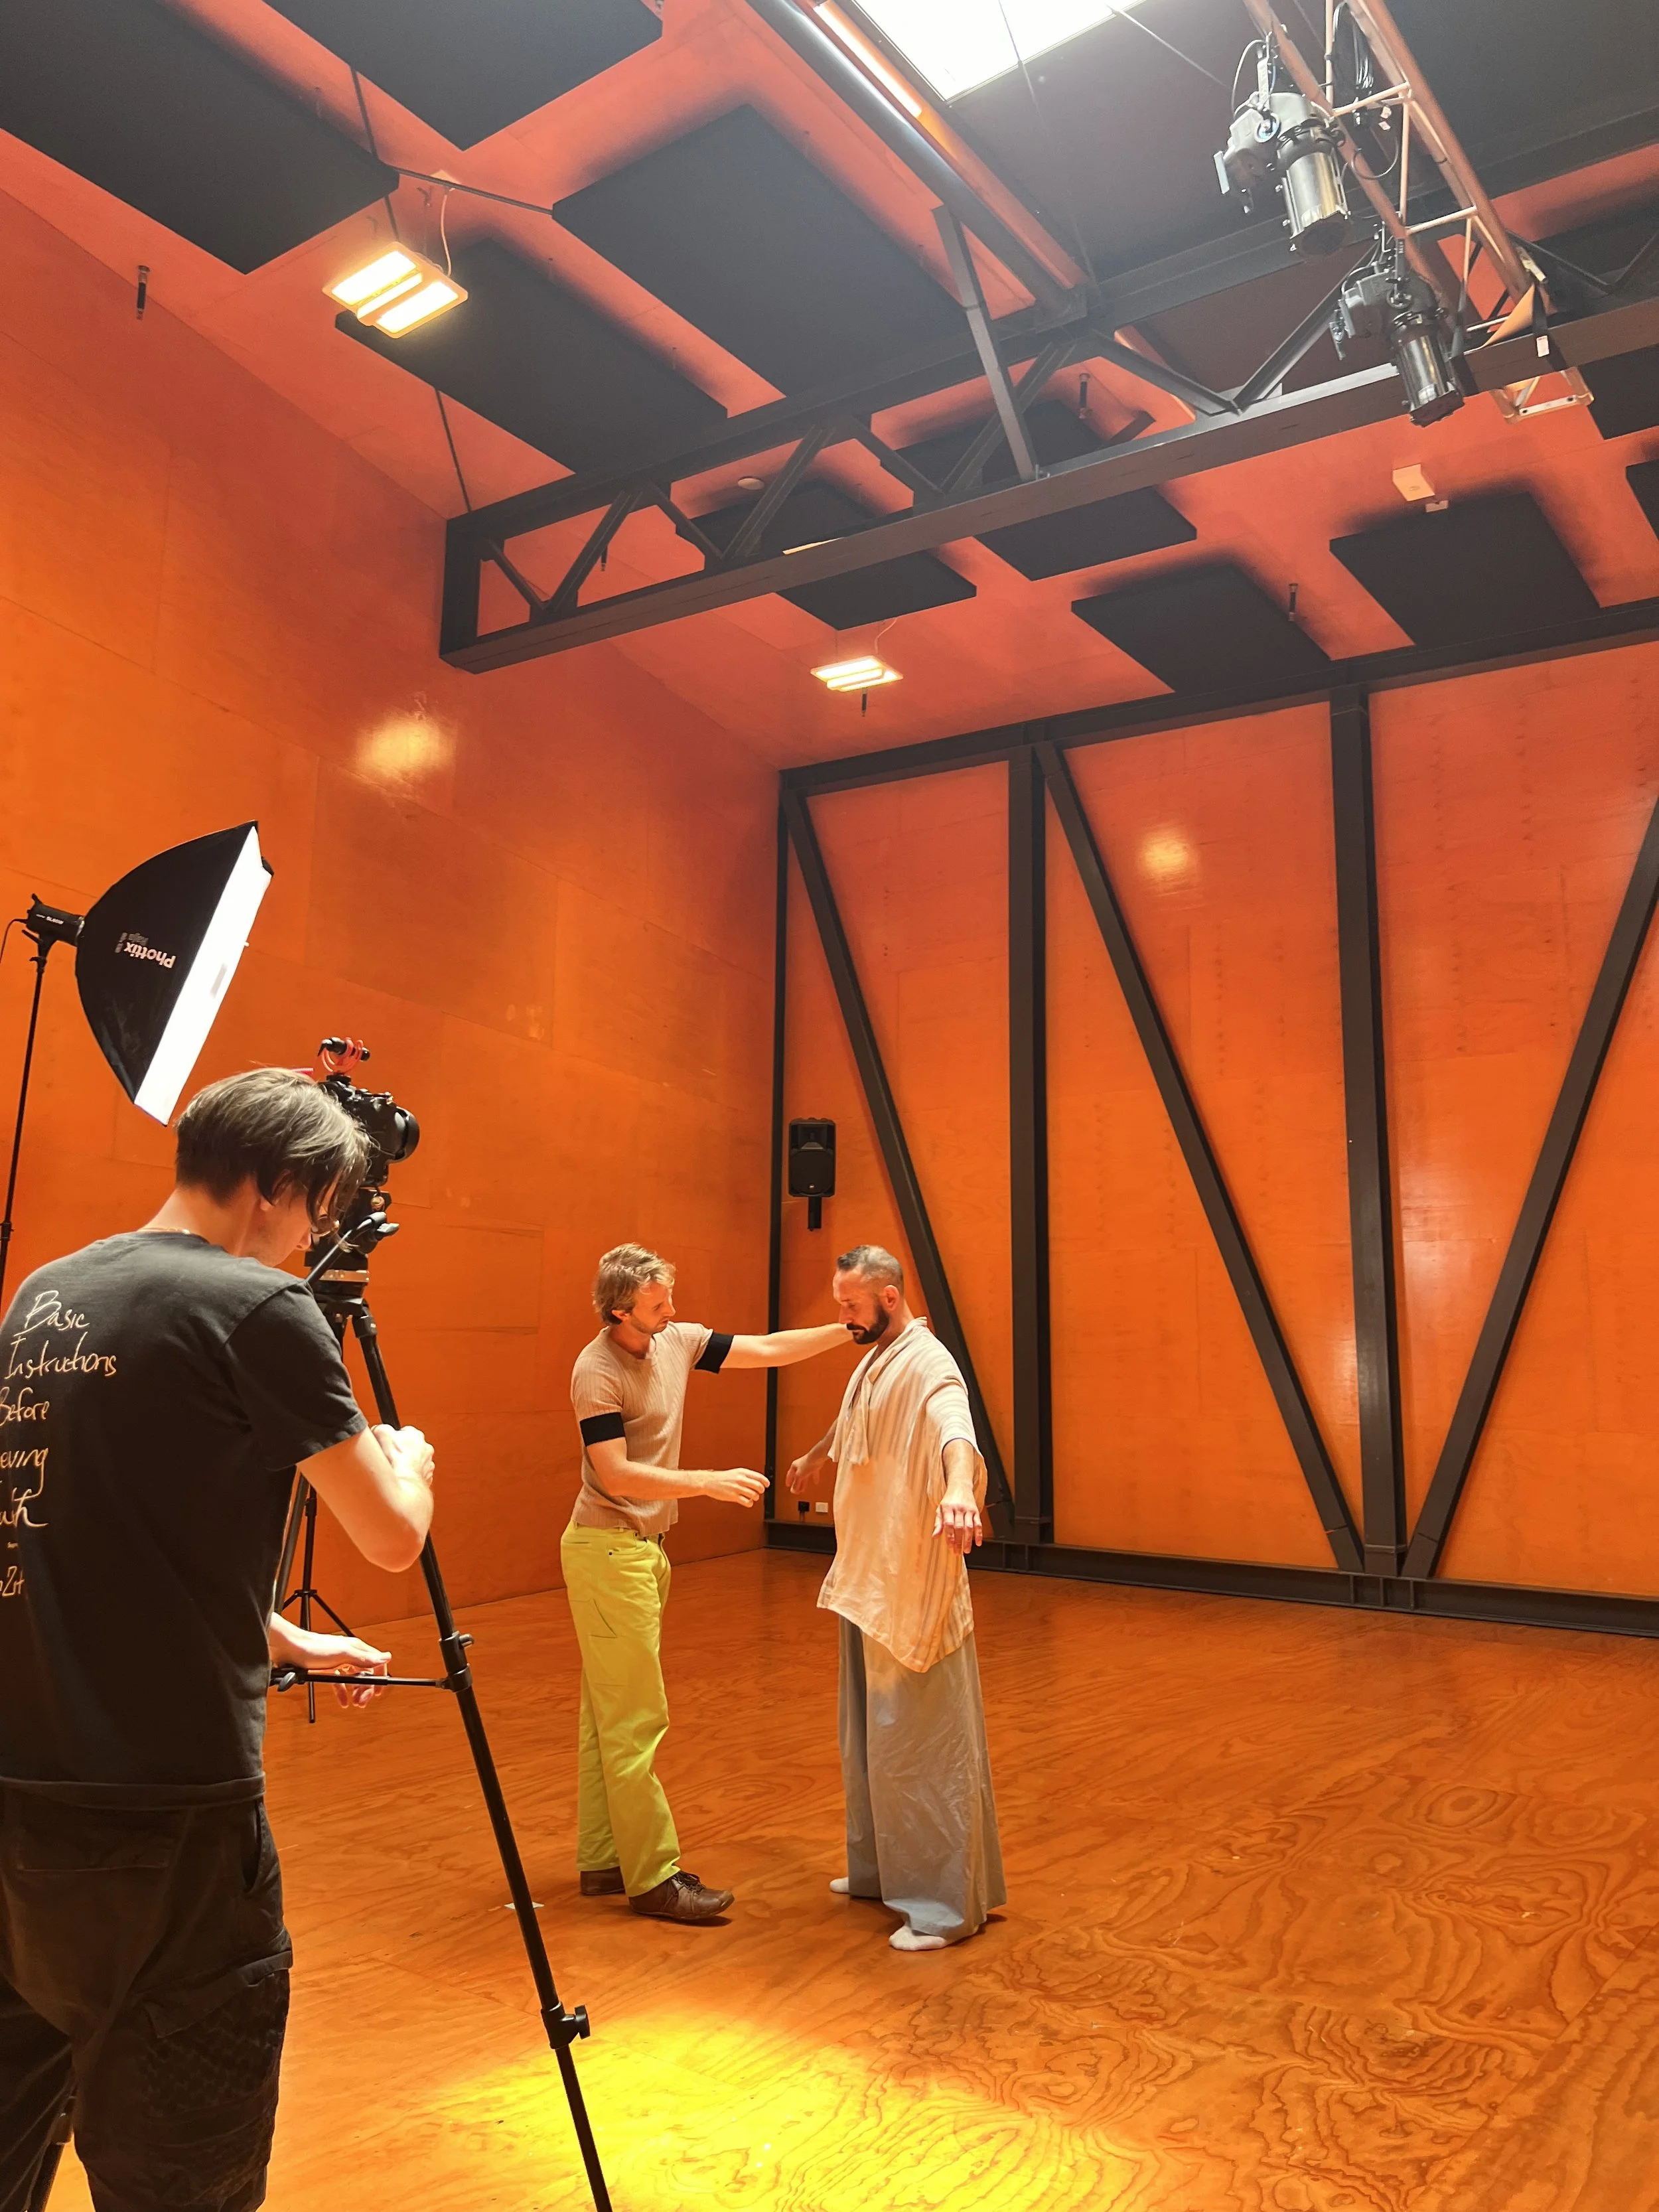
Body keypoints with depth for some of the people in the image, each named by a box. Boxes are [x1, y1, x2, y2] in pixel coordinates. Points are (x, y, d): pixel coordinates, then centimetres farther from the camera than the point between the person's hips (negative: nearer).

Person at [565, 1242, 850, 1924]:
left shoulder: (677, 1342, 4)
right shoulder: (597, 1370, -18)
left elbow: (767, 1350, 6)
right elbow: (616, 1474, -22)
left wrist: (852, 1330, 0)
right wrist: (711, 1482, -25)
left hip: (643, 1549, 8)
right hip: (608, 1553, -8)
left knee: (609, 1715, 14)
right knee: (634, 1720, -4)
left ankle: (601, 1862, 23)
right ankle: (652, 1878, 3)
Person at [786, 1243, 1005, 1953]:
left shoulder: (928, 1367, -20)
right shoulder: (873, 1362, 10)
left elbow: (956, 1433, -42)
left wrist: (959, 1489, -62)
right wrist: (814, 1459, 50)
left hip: (914, 1593, -9)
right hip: (866, 1583, 10)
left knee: (919, 1744, -2)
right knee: (868, 1738, 19)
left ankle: (947, 1902, 10)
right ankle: (881, 1869, 34)